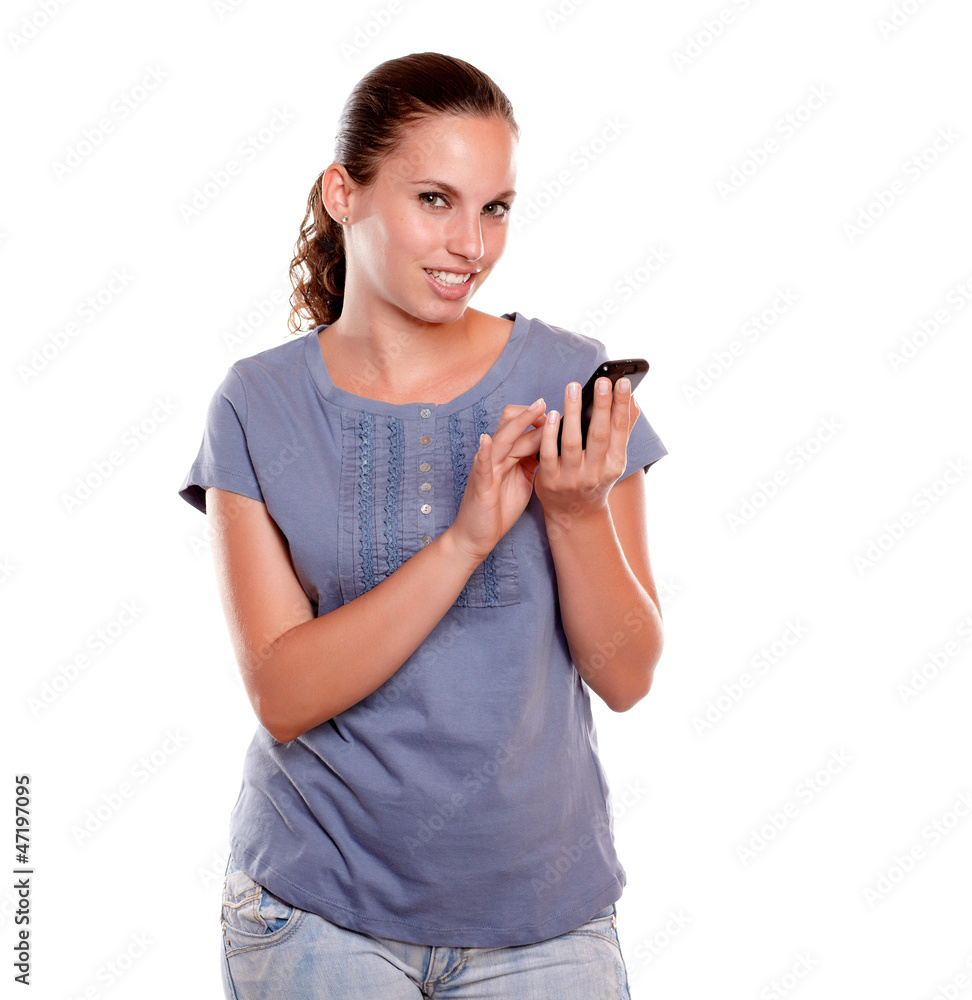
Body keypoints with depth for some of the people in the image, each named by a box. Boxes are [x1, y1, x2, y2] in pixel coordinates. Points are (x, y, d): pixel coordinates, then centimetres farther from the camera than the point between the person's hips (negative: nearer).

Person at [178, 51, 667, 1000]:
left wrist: (578, 510, -23)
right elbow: (282, 694, -15)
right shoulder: (259, 405, -7)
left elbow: (626, 677, -6)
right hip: (319, 907, 0)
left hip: (540, 904, 1)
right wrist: (465, 538, -26)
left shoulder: (568, 379, -6)